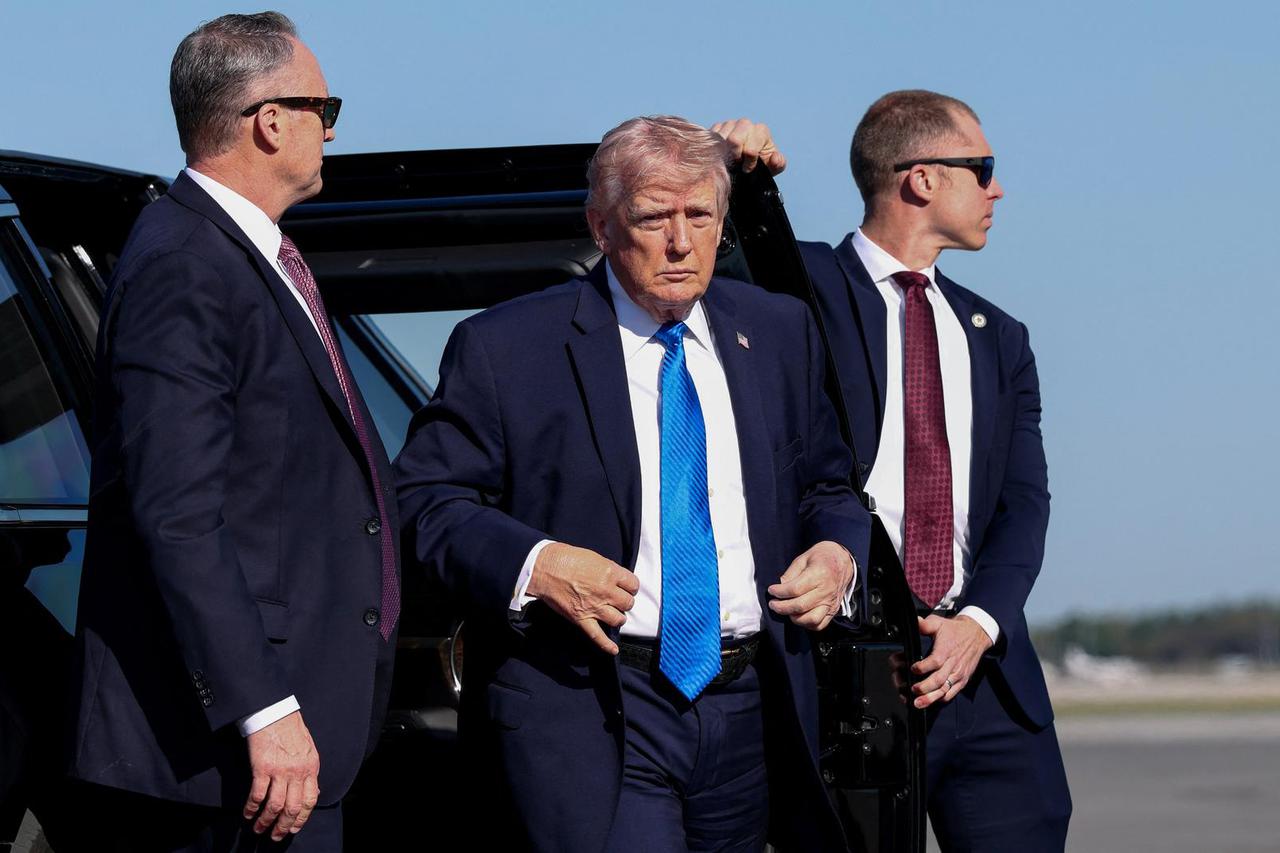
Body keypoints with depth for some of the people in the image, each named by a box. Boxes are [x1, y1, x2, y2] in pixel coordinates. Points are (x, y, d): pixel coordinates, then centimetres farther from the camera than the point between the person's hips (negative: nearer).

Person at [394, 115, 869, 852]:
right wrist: (531, 565, -20)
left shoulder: (780, 333, 14)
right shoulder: (505, 348, -1)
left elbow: (828, 483, 22)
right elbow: (427, 499, -3)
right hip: (585, 719, -5)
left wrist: (838, 552, 0)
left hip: (749, 710, 5)